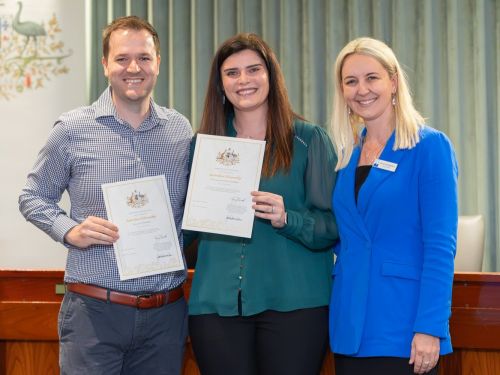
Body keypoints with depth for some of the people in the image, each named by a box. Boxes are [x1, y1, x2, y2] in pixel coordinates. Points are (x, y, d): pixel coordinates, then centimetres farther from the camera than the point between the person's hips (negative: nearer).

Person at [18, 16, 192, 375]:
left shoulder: (181, 130, 6)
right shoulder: (72, 129, -2)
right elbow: (33, 197, 7)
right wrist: (69, 231, -10)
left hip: (166, 314, 3)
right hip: (94, 310, -2)